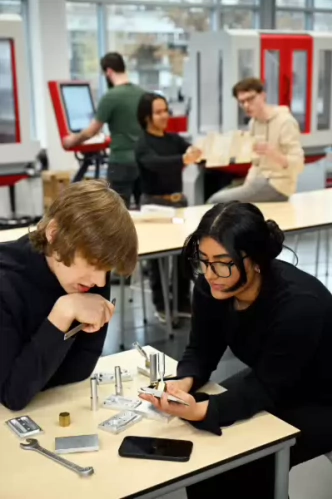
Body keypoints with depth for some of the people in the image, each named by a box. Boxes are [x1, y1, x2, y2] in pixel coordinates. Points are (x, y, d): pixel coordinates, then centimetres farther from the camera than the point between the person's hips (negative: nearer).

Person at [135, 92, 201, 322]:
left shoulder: (174, 139, 9)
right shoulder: (143, 144, -10)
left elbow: (193, 150, -8)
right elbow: (156, 163, -31)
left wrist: (200, 152, -32)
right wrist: (183, 159, -48)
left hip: (179, 199, 6)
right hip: (155, 203, -6)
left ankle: (183, 302, 20)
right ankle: (162, 305, 12)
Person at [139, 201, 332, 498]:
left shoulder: (299, 304, -36)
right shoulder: (211, 286, -18)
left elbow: (264, 389, -31)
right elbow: (202, 350, -9)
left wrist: (201, 410, -47)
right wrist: (186, 382, -32)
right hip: (269, 386, 6)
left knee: (245, 463, -21)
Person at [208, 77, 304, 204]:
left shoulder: (285, 121, -15)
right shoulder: (253, 122, 10)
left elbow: (298, 165, -21)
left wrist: (272, 153, -38)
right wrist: (247, 185, 4)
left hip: (277, 186, -9)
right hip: (260, 181, 9)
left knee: (217, 201, -18)